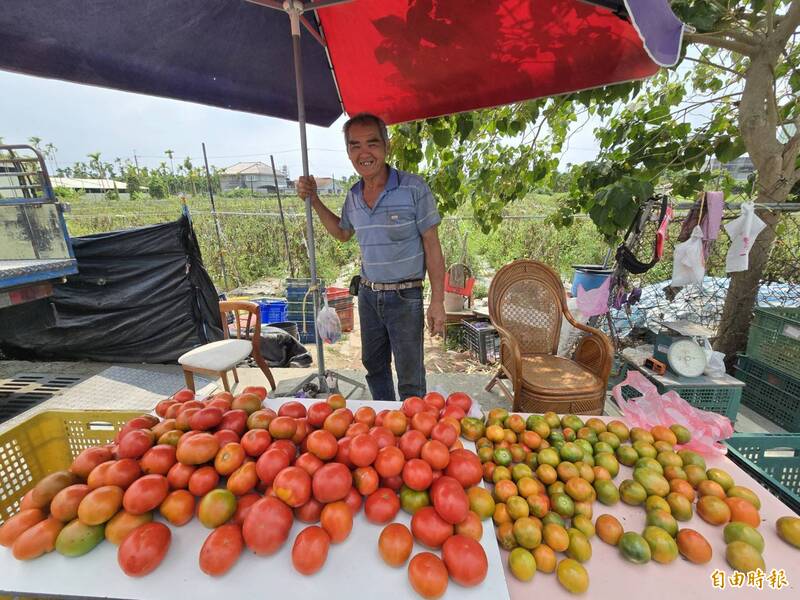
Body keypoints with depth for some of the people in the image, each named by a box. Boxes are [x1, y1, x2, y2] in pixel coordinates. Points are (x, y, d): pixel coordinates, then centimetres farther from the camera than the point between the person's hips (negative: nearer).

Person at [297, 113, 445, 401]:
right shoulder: (353, 196, 3)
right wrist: (313, 199, 10)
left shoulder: (414, 188, -14)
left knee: (410, 378, 5)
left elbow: (432, 246, -12)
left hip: (405, 296, -6)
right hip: (368, 294, 6)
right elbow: (342, 233, 21)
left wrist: (437, 301, -15)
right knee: (373, 365, 21)